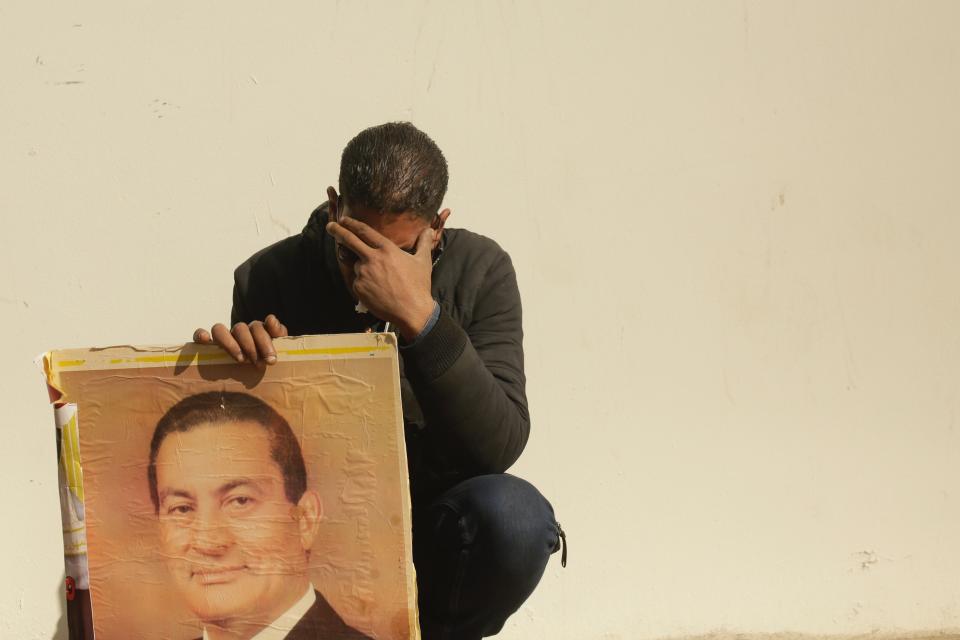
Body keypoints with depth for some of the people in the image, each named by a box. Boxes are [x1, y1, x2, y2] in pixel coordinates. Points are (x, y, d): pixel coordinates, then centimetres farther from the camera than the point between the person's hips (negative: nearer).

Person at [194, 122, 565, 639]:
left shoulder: (479, 271, -7)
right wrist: (237, 353, -24)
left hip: (429, 536, 0)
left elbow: (498, 447, -19)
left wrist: (419, 316, -28)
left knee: (514, 514, -33)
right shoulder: (271, 277, -5)